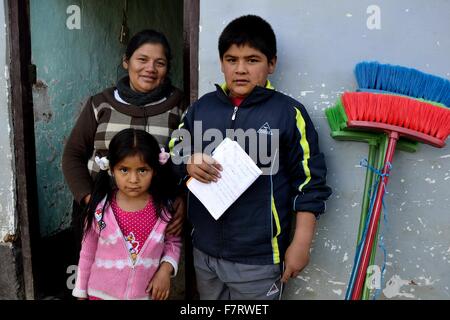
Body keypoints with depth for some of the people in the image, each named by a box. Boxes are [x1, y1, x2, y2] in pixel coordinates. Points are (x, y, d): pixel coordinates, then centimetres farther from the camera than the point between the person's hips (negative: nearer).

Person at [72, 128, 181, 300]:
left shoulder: (164, 208, -12)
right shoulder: (100, 208, -14)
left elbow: (173, 242, 3)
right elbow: (88, 252, -2)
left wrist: (166, 268, -14)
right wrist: (81, 292, 5)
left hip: (148, 294, 1)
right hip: (103, 294, 0)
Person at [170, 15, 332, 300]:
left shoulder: (288, 113, -10)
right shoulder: (202, 107, 4)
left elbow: (310, 182, -7)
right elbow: (173, 154, 13)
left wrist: (300, 245, -8)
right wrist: (188, 163, -9)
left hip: (258, 260, -4)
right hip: (204, 251, 5)